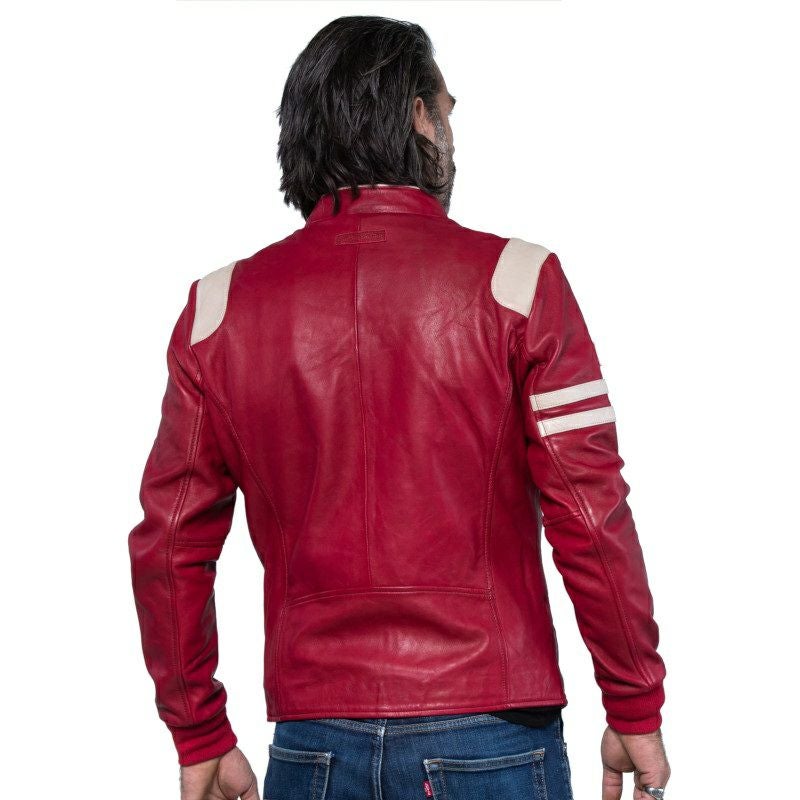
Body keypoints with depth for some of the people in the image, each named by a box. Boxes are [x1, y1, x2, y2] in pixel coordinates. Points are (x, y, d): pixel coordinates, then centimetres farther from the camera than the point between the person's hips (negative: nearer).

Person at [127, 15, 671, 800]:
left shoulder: (220, 305, 2)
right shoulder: (514, 280, -6)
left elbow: (168, 543, 3)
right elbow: (591, 516, -9)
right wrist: (636, 711, 3)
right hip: (489, 733, -2)